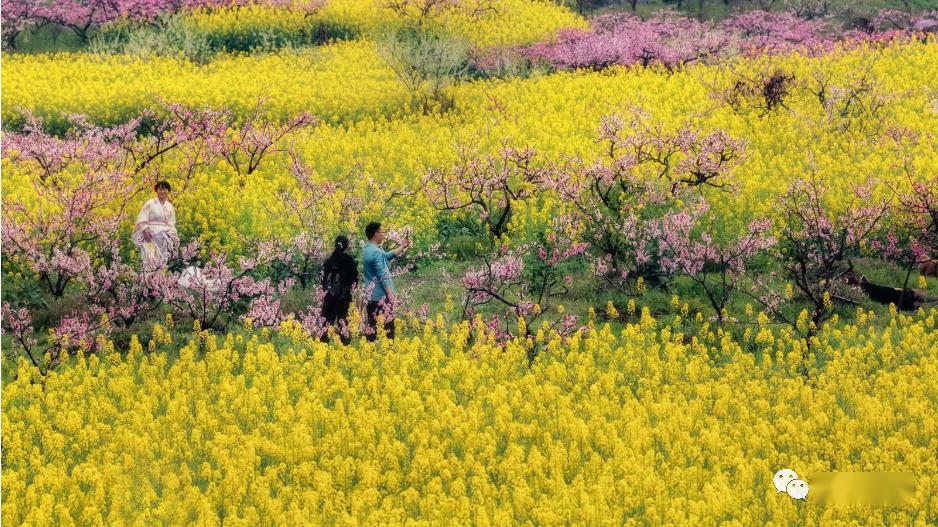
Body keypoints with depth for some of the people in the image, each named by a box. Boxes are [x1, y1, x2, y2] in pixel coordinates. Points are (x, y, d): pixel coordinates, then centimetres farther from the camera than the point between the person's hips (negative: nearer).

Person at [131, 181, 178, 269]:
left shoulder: (170, 207, 12)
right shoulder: (150, 204, -1)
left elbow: (171, 224, 13)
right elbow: (141, 220, -5)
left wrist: (172, 237, 0)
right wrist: (145, 231, -18)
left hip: (163, 238, 4)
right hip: (150, 235, -4)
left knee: (162, 259, -1)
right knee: (150, 258, -17)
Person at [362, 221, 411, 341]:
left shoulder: (367, 250, 11)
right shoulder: (376, 252, -18)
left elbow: (388, 255, 24)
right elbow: (383, 276, -20)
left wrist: (403, 246, 26)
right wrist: (391, 294, -17)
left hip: (371, 296, 9)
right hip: (382, 296, -9)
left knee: (372, 326, 9)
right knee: (388, 324, -2)